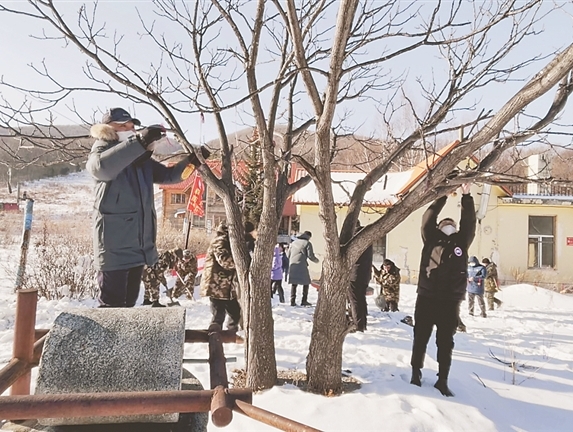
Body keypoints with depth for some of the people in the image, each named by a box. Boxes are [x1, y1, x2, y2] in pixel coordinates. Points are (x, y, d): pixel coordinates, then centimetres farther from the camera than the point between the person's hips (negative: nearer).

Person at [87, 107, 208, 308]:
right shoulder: (103, 148, -4)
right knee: (112, 303, -4)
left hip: (139, 242, 7)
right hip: (115, 244, -7)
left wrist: (191, 161, 5)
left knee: (129, 301, 17)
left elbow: (167, 175, 22)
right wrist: (139, 141, -36)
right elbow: (100, 167, -28)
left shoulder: (142, 158, 17)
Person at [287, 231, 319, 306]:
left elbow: (288, 254, 17)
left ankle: (292, 301, 7)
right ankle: (304, 301, 6)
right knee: (306, 283, 8)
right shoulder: (307, 243, -1)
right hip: (302, 266, -5)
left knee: (294, 284, 10)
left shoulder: (294, 242, 16)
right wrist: (316, 260, 14)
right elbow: (310, 255, -6)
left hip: (292, 265, 5)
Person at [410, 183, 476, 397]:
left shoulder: (461, 242, 14)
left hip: (450, 302, 1)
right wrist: (442, 197, 2)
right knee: (420, 338, 9)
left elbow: (469, 222, 7)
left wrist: (466, 197, 2)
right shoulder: (430, 239, 11)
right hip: (426, 298, -1)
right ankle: (416, 374, 24)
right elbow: (428, 218, 2)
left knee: (446, 343, 8)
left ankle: (442, 381, 19)